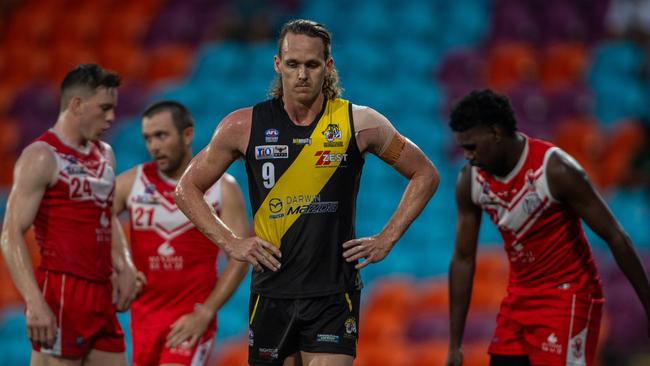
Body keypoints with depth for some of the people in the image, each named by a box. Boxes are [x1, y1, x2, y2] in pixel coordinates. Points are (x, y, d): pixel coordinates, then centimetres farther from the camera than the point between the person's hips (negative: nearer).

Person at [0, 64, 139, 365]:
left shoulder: (104, 155, 18)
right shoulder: (42, 157, -8)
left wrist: (124, 266, 11)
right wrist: (35, 303, -24)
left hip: (101, 295, 8)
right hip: (61, 294, -8)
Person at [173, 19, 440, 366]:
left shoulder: (360, 123, -2)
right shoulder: (244, 126, 1)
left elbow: (425, 175, 11)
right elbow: (187, 189, 12)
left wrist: (386, 240, 4)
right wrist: (230, 243, 1)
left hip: (333, 296, -2)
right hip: (271, 294, 2)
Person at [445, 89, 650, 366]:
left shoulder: (556, 170, -20)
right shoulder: (470, 181, -4)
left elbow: (616, 238, -15)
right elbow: (463, 260, 3)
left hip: (567, 298, -6)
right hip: (518, 298, 6)